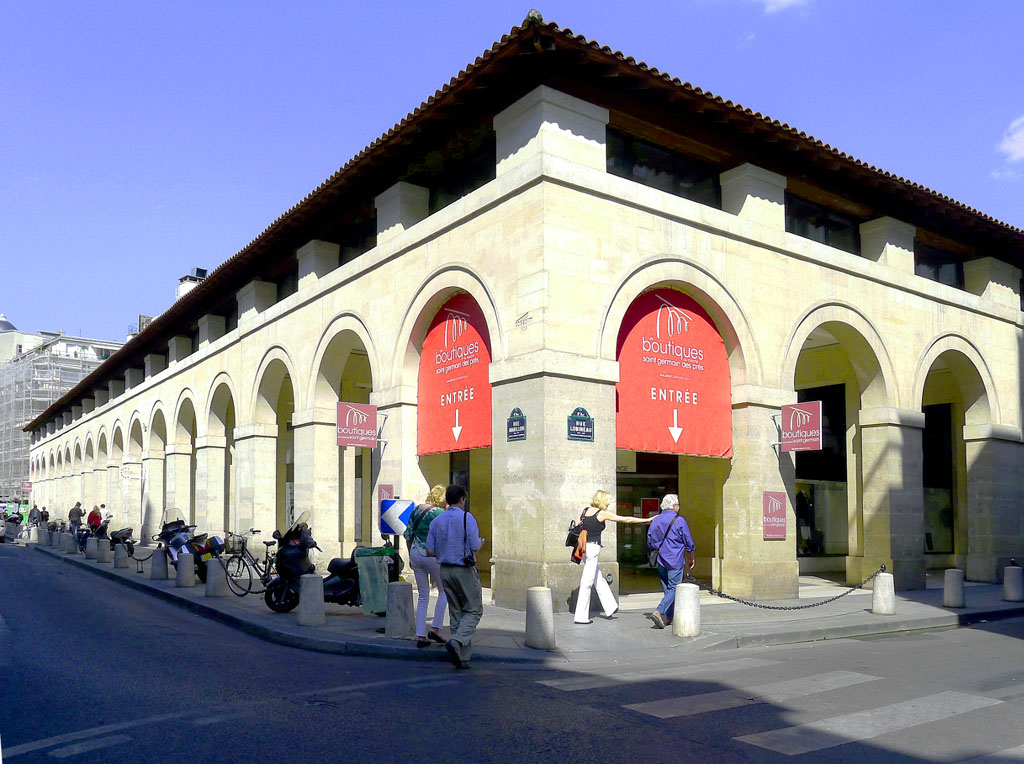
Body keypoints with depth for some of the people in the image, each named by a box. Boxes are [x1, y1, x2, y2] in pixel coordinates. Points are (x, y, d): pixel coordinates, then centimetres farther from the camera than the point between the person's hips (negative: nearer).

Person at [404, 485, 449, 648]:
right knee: (444, 591, 14)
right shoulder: (440, 513, -12)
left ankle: (420, 636, 10)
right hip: (432, 555, -6)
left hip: (416, 554, 6)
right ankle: (435, 629, 8)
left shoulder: (417, 509, 8)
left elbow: (408, 534, 12)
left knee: (422, 596, 13)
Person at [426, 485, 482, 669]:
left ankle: (462, 658, 12)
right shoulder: (467, 518, -10)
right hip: (465, 570, -6)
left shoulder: (436, 521, 6)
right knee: (474, 610, 5)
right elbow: (475, 547, -14)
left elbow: (430, 551, 5)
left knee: (456, 613, 12)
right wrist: (481, 542, 8)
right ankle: (457, 642, -17)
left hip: (445, 570, 6)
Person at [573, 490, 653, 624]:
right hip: (593, 547, -8)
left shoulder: (585, 511, 10)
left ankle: (610, 608, 29)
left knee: (599, 579, 18)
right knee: (587, 582, -3)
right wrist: (647, 520, 4)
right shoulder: (602, 513, -8)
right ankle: (580, 616, 0)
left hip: (583, 547, 8)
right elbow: (626, 519, -4)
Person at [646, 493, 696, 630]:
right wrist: (691, 558, 12)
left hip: (661, 561, 6)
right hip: (675, 562, -5)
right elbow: (689, 543, -3)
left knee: (667, 589, 15)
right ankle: (658, 612, -18)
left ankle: (669, 617, 20)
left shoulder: (655, 521, 6)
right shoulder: (679, 521, -9)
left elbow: (650, 544, 11)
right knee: (673, 589, -3)